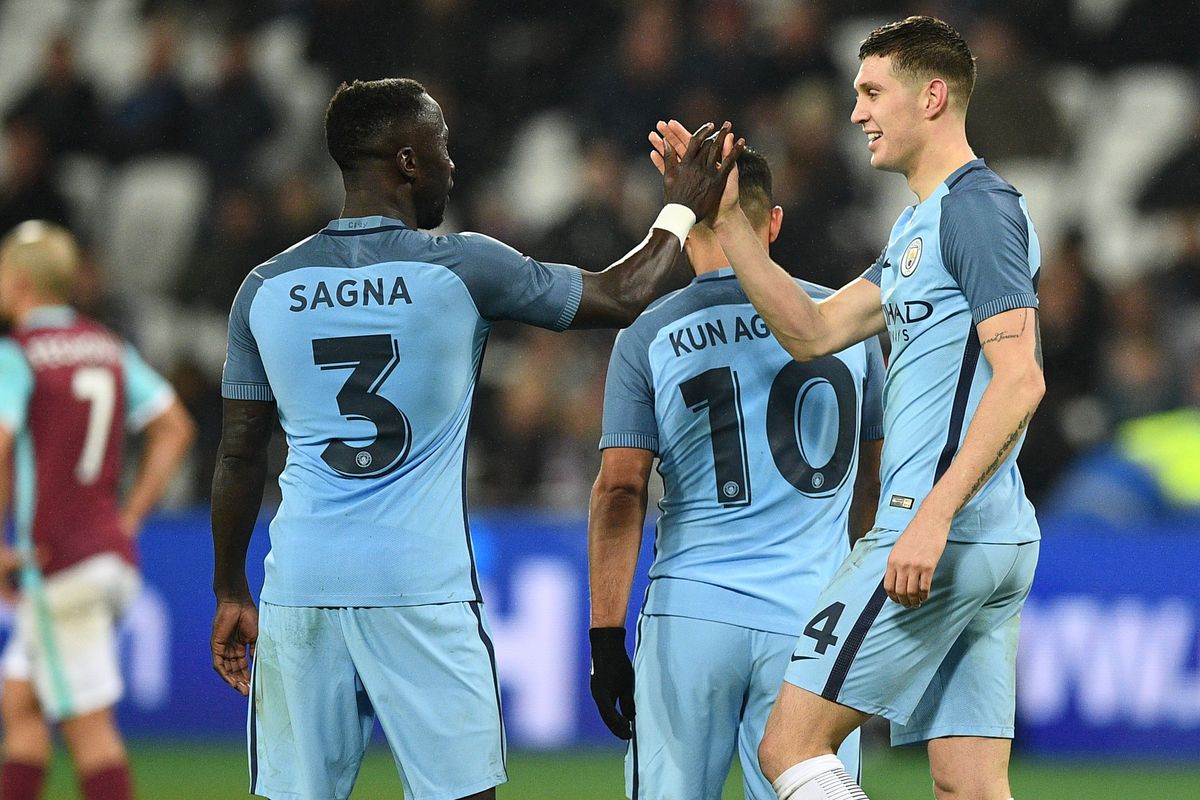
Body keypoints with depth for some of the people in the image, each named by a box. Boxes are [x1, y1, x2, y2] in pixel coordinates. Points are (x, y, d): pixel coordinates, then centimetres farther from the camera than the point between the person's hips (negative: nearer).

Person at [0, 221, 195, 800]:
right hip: (110, 548, 7)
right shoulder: (109, 346, 12)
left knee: (88, 722, -6)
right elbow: (175, 427, 14)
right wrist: (130, 517, 13)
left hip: (56, 558, -7)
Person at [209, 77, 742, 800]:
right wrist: (682, 210, 25)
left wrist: (231, 592, 21)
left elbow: (240, 455, 11)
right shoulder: (463, 268, -3)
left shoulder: (266, 289, 6)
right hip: (422, 586, -3)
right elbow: (623, 296, 7)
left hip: (301, 583, 3)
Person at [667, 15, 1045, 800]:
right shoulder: (920, 223, 22)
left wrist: (933, 516, -25)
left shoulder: (977, 207, -10)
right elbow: (813, 331, 23)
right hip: (994, 544, 10)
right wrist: (725, 217, 17)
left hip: (941, 536, -10)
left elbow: (1020, 379, -19)